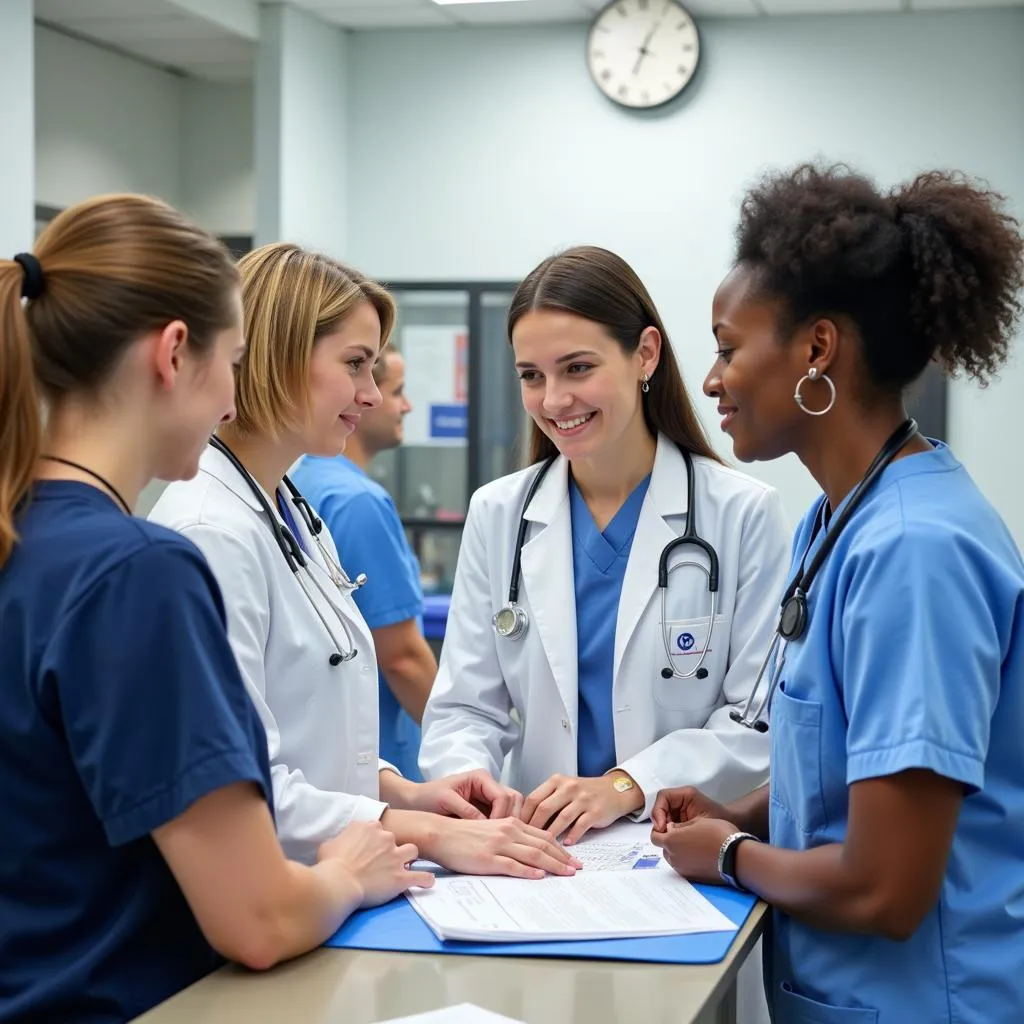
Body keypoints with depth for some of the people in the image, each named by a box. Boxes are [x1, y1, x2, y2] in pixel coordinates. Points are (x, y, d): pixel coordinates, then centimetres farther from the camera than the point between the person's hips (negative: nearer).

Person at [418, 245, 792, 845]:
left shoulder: (743, 514, -1)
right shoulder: (498, 515, 9)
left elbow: (761, 720, -5)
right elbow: (467, 707, 8)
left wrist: (627, 786, -17)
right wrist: (467, 780, -13)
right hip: (538, 853, 3)